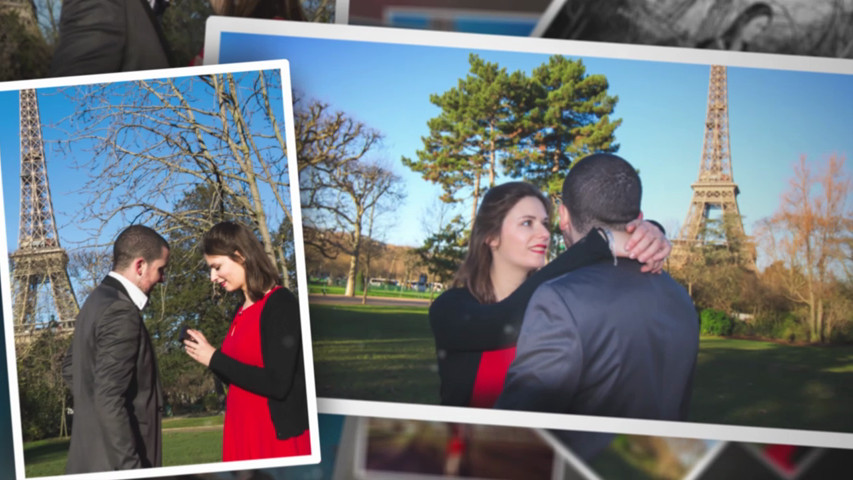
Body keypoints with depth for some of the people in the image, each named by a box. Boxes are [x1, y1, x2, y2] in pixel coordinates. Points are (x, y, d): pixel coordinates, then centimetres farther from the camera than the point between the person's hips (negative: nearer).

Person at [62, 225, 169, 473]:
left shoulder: (99, 300, 12)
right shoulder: (121, 312, -18)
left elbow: (70, 367, 26)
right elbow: (109, 399, -24)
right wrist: (130, 466, -23)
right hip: (114, 461, -10)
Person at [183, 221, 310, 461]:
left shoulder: (280, 304, -12)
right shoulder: (243, 310, 10)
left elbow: (277, 384, -21)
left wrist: (214, 358, -14)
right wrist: (205, 353, 1)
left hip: (279, 436, -7)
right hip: (241, 432, 7)